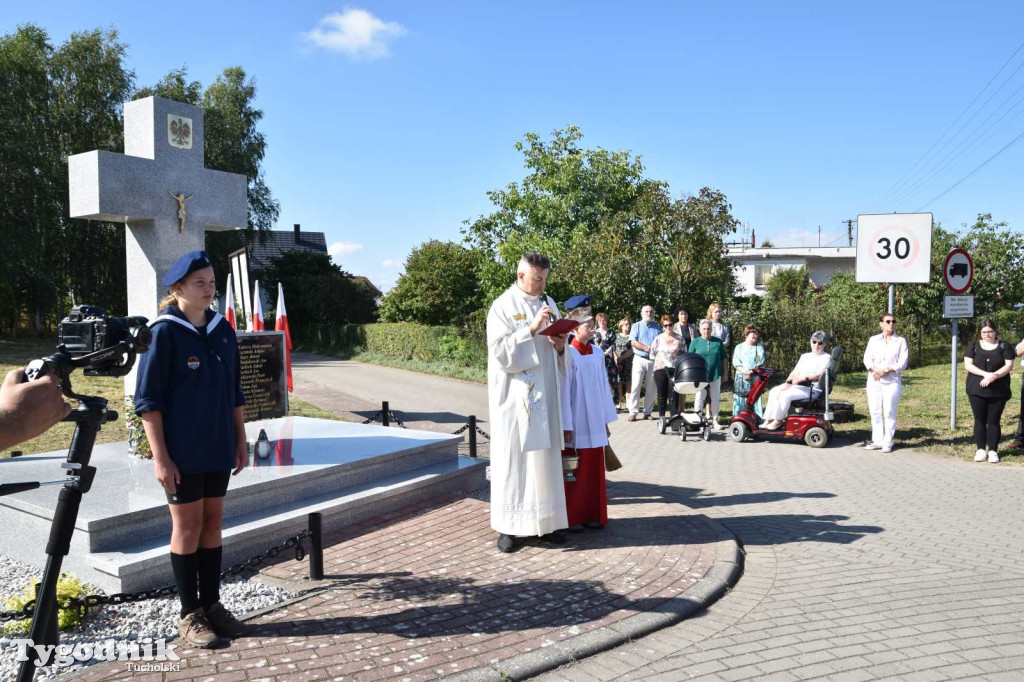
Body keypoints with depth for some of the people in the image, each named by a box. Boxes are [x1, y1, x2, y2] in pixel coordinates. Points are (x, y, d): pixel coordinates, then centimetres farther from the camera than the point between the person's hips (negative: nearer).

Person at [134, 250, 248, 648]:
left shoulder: (222, 330, 7)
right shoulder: (163, 333, -10)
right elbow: (148, 400, -11)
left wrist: (240, 440, 11)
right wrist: (160, 456, -15)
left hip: (218, 449, 5)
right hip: (182, 453, -5)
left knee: (212, 523, 12)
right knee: (188, 526, 4)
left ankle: (212, 604, 24)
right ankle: (190, 615, 16)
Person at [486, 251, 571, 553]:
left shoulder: (549, 304, 11)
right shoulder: (503, 306, -5)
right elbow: (500, 351, -15)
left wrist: (560, 347, -6)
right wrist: (532, 329, -21)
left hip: (545, 393, 5)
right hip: (515, 395, -5)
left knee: (546, 455, 7)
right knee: (512, 458, -1)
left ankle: (545, 521, 17)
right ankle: (507, 527, 7)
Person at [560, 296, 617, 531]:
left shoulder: (597, 353, 7)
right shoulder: (569, 354, -11)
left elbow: (603, 386, 11)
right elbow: (563, 391, -12)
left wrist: (606, 420, 11)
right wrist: (566, 427, -13)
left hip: (595, 423, 6)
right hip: (576, 424, -6)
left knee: (594, 470, 11)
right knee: (574, 472, 4)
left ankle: (592, 514, 23)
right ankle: (572, 518, 15)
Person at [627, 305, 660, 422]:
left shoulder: (657, 327, 15)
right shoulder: (637, 326, 8)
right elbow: (633, 342, -4)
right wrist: (646, 348, -14)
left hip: (654, 360, 2)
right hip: (640, 359, -2)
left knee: (651, 388, 3)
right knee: (636, 386, -7)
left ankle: (647, 412, 9)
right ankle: (633, 412, -6)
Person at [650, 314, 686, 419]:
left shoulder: (679, 339, 6)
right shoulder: (658, 338, 4)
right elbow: (652, 354, 8)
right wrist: (660, 360, 0)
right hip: (660, 370, 0)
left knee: (673, 394, -4)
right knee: (662, 395, 5)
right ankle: (661, 417, 13)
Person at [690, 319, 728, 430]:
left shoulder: (718, 342, 5)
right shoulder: (695, 342, 1)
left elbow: (723, 359, 9)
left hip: (716, 375, 2)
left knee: (716, 398, 8)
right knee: (700, 397, -1)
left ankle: (715, 420, 18)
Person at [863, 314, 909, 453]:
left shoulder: (901, 341, 5)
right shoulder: (873, 340, 12)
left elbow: (902, 363, -4)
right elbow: (867, 359, 3)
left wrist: (885, 370, -14)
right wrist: (875, 369, -16)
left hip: (892, 381, -3)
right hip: (874, 380, 3)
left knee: (889, 412, -5)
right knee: (875, 411, 4)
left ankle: (888, 442, 1)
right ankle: (878, 440, 13)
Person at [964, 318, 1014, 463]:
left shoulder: (1004, 346, 4)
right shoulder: (973, 346, 5)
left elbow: (1009, 366, -4)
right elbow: (968, 365, -4)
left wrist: (994, 376, -20)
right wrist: (986, 374, -18)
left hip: (998, 392, -1)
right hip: (977, 391, 1)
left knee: (993, 421, 3)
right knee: (980, 420, 4)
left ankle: (993, 451, 10)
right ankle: (981, 450, 11)